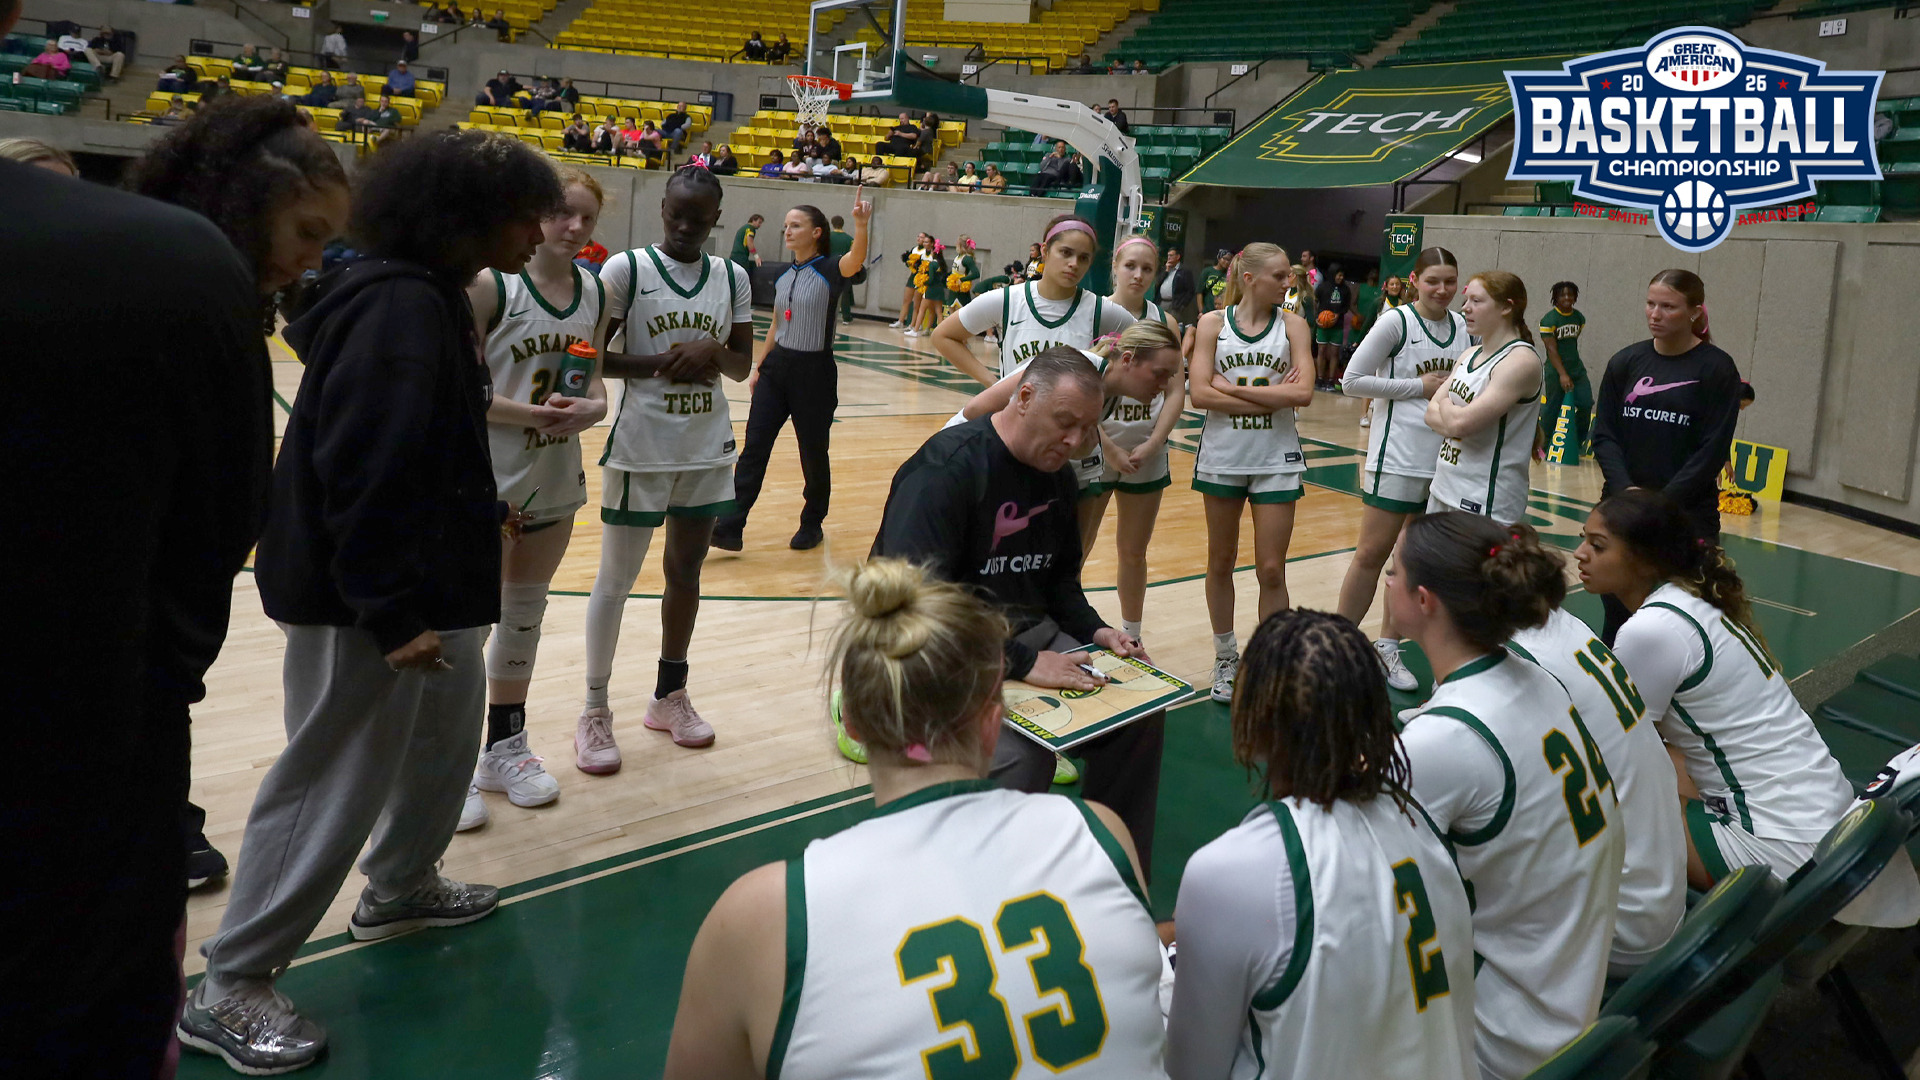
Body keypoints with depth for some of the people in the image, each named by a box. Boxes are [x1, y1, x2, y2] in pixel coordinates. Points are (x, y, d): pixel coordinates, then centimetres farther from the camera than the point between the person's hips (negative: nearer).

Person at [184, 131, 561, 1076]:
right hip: (364, 594, -11)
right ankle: (229, 989, 12)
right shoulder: (401, 307, -22)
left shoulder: (428, 296, 11)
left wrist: (476, 518, 21)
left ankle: (401, 887, 43)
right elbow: (363, 469, -27)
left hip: (424, 579, 11)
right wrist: (391, 612, -24)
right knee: (333, 782, -2)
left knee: (447, 724, 23)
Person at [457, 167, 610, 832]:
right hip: (488, 479, -6)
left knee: (525, 615, 17)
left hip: (556, 479, 6)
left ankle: (505, 747, 33)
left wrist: (592, 407, -10)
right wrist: (532, 412, -24)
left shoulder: (594, 292, 5)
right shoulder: (491, 283, -13)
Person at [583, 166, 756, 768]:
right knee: (616, 579, 4)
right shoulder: (626, 269, -7)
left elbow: (742, 367, 8)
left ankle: (670, 696, 30)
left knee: (686, 571, 14)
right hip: (641, 448, -4)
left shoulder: (732, 277, 5)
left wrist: (712, 351, -13)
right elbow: (592, 358, -8)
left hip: (708, 451, 4)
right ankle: (594, 712, 15)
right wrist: (662, 363, -19)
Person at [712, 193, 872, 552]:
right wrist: (757, 366, 14)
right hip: (777, 367, 6)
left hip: (813, 372, -6)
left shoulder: (830, 271, -9)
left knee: (813, 454, 6)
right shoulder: (783, 277, 10)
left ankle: (812, 525, 25)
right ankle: (730, 528, -4)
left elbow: (856, 260, -32)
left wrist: (861, 224, -50)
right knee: (753, 448, -2)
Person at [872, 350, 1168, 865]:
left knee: (1140, 715, -9)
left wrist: (1094, 630, -1)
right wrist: (1021, 662, -29)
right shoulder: (947, 466, -19)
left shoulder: (1058, 475, 8)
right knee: (1018, 753, -32)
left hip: (1027, 631, 8)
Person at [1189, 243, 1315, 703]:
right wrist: (1271, 397, -16)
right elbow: (1200, 392, -13)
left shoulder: (1292, 325, -1)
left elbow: (1302, 393, -13)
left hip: (1276, 461, 0)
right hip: (1222, 457, 0)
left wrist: (1233, 388, -15)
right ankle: (1226, 658, 27)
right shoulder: (1213, 323, -2)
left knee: (1271, 570, -1)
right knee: (1221, 562, 11)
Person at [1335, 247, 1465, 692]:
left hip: (1446, 459, 5)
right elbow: (1352, 380, -10)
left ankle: (1387, 647, 23)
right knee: (1371, 555, -1)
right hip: (1398, 458, -5)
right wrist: (1419, 387, -13)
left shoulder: (1462, 326, 7)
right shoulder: (1396, 321, -8)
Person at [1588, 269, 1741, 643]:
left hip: (1687, 517, -3)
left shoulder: (1716, 368, -4)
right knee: (1617, 612, 11)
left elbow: (1713, 450, -8)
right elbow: (1603, 435, 2)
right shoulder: (1625, 362, 5)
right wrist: (1625, 490, -13)